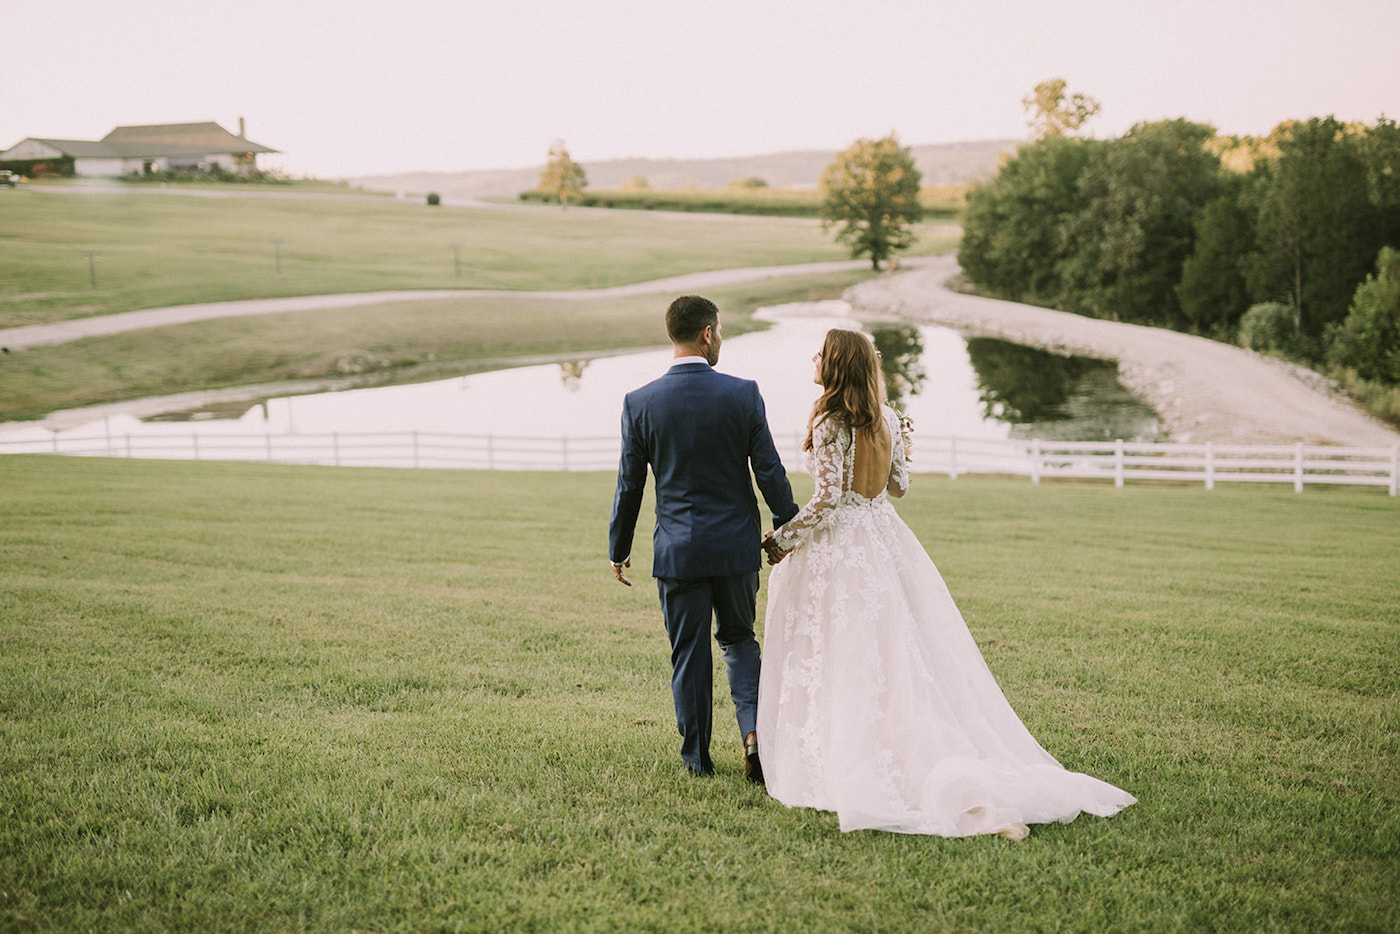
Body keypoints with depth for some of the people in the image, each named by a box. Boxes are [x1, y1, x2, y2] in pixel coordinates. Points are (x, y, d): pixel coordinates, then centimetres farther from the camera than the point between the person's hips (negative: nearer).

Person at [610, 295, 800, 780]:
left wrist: (618, 549, 11)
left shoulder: (639, 402, -7)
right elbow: (769, 472, -4)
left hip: (677, 549, 0)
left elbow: (629, 485, 0)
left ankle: (697, 757, 19)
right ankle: (754, 729, 1)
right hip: (737, 544, 0)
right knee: (739, 639, 18)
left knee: (688, 653, 10)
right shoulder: (743, 394, -8)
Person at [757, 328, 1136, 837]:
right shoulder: (886, 418, 5)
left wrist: (783, 538, -7)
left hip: (838, 548, -7)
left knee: (845, 664, 1)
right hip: (886, 541, 7)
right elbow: (898, 485, 12)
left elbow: (828, 497, -18)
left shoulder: (830, 422, -15)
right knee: (897, 657, 11)